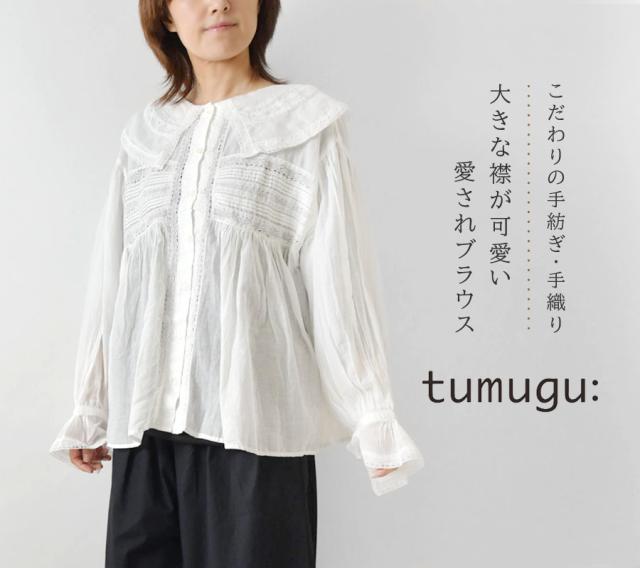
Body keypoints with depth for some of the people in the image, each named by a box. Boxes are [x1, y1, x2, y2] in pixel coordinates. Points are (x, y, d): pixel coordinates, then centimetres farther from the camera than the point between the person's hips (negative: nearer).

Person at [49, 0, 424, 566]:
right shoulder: (144, 134, 13)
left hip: (255, 419, -3)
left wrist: (372, 418, -7)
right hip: (145, 420, 4)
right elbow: (109, 280, 15)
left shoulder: (308, 124, 3)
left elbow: (341, 278, -3)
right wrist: (90, 410, 17)